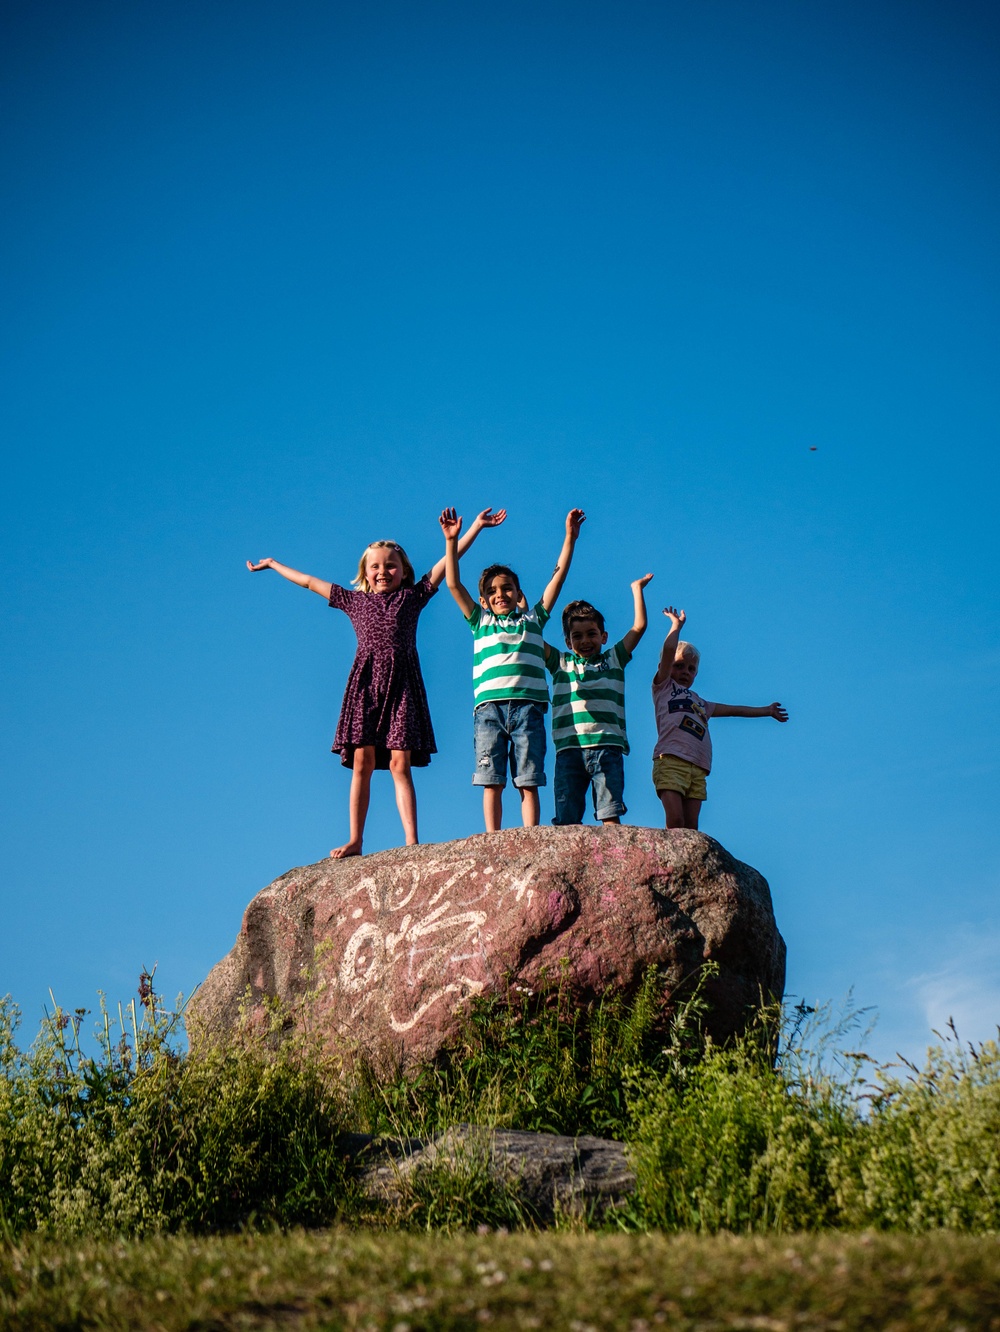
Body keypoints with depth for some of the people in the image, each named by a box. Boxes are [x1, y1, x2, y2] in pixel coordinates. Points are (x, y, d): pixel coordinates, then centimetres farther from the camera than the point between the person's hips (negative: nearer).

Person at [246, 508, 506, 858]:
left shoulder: (413, 596, 14)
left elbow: (446, 562, 13)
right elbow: (309, 582, 27)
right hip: (366, 681, 2)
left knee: (400, 763, -7)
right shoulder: (354, 600, 18)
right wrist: (273, 565, 34)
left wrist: (476, 526, 10)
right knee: (362, 762, -2)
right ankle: (355, 841, -1)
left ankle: (411, 840, -11)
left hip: (401, 681, -2)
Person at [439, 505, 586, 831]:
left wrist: (570, 537, 12)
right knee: (492, 782, -3)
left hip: (528, 705, 0)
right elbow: (453, 584, 14)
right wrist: (451, 540, 7)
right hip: (489, 706, 0)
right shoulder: (480, 622, 20)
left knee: (529, 782, -4)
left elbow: (557, 578, 18)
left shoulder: (533, 619, 20)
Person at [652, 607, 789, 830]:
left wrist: (766, 710, 49)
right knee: (675, 821, -20)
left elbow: (732, 709, 41)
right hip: (671, 760, -6)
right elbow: (669, 649, 5)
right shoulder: (663, 687, 16)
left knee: (691, 826, -7)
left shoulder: (699, 702, 32)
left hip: (698, 768, 6)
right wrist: (677, 624, 17)